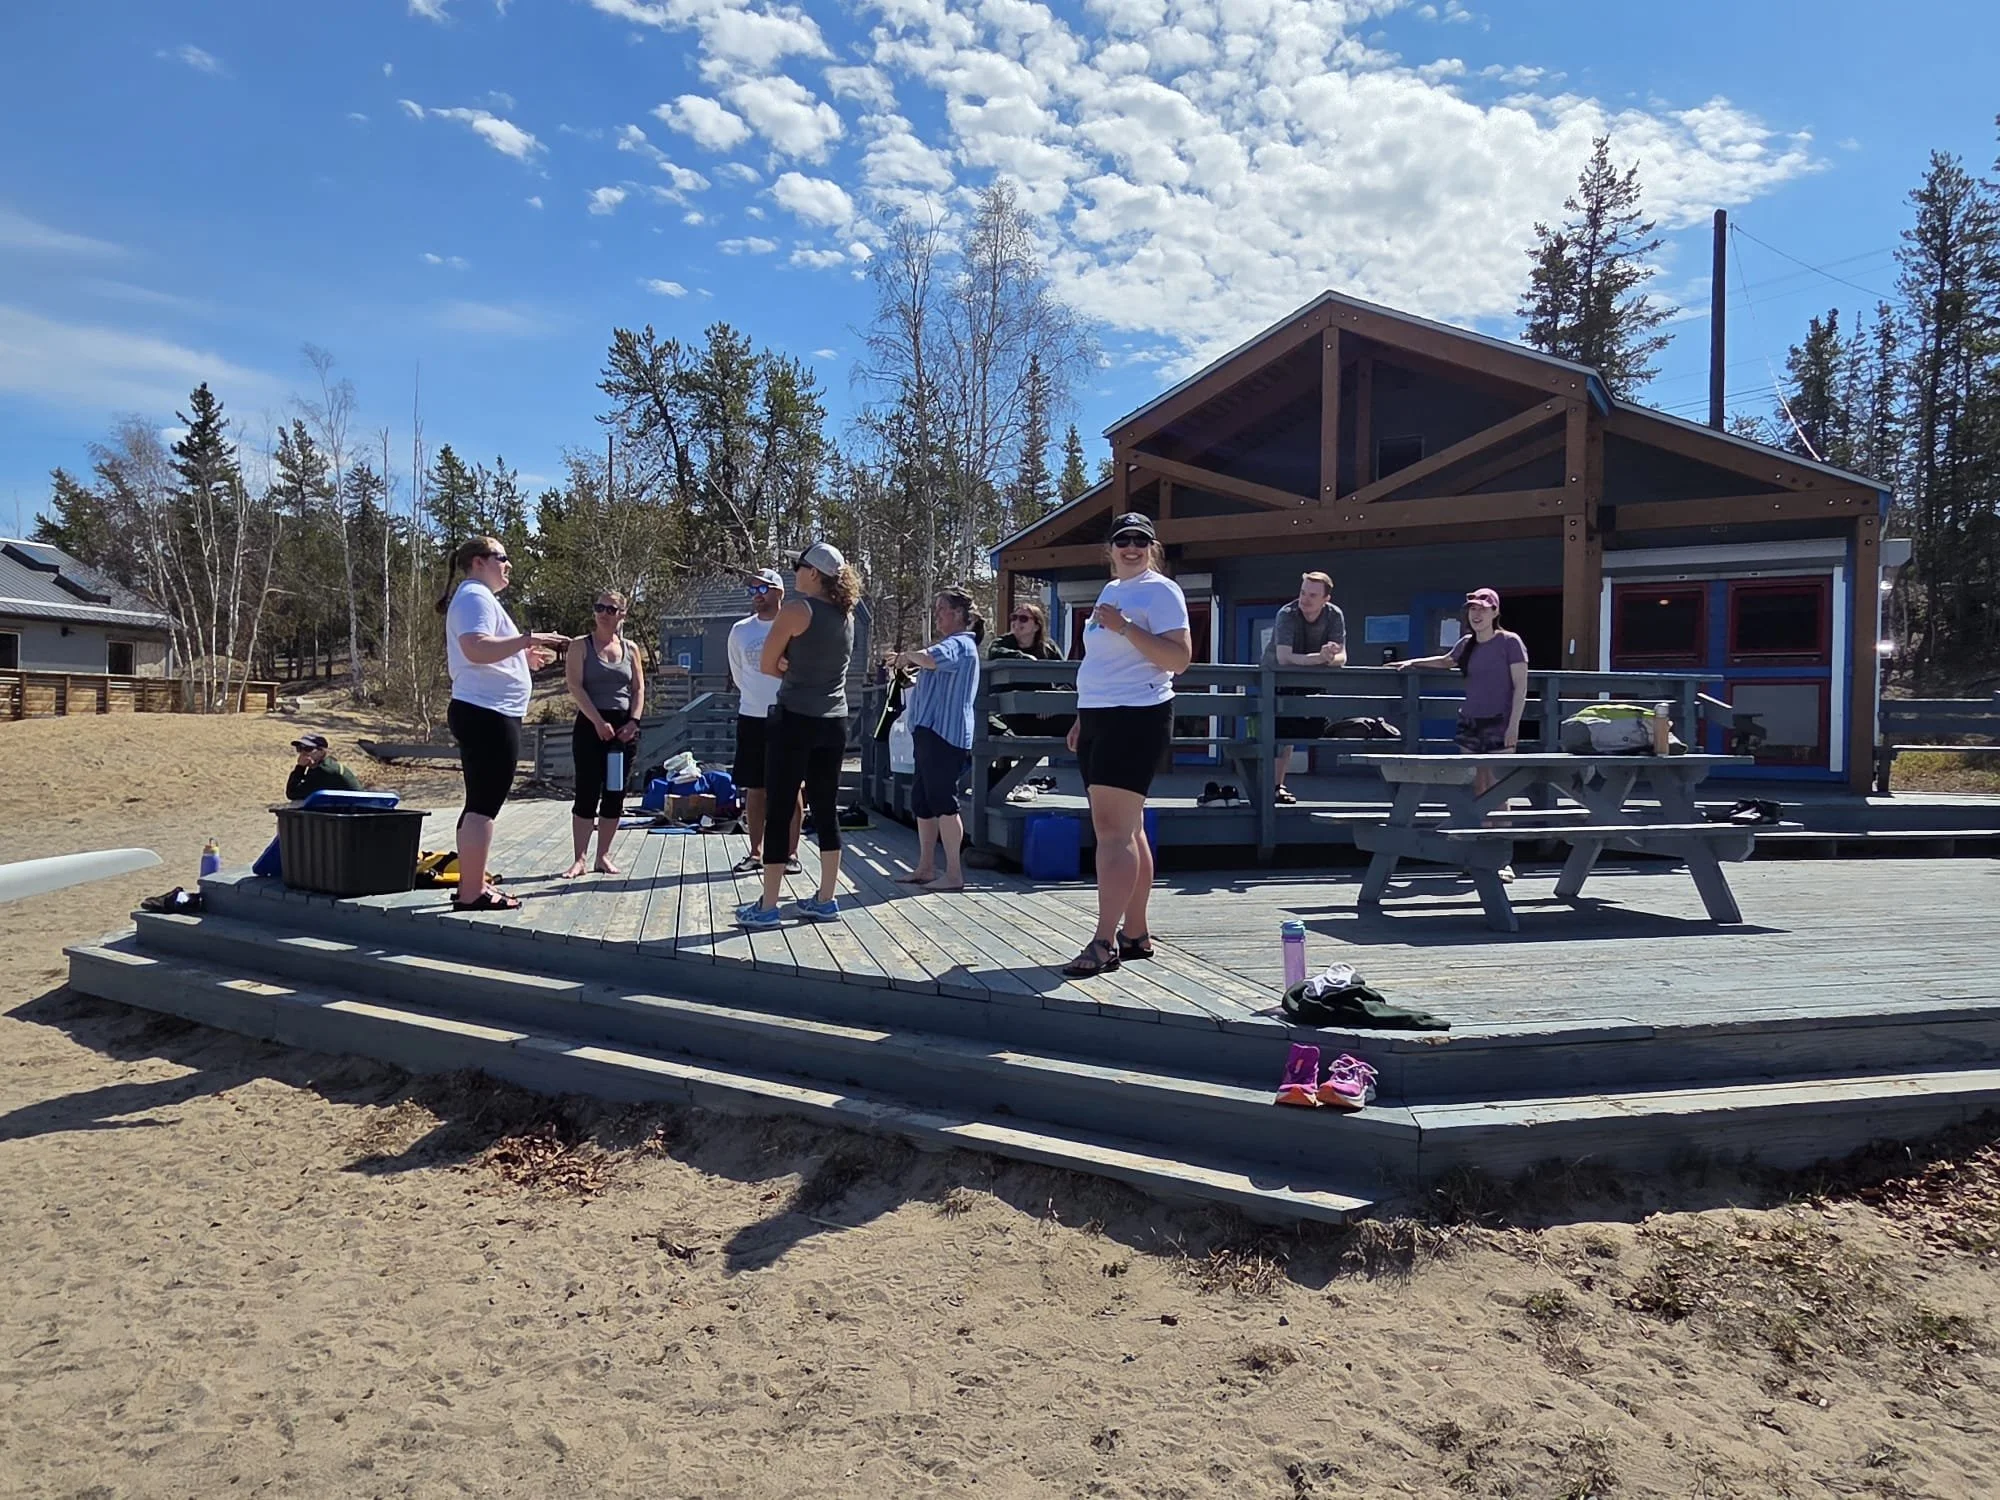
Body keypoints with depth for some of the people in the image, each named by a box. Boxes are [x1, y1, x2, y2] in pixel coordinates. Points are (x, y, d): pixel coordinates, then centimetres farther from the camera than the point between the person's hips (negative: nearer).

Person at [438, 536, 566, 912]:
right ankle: (472, 894, -9)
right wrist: (527, 639, -29)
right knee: (485, 804, -10)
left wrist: (525, 658, 22)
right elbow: (476, 649, -27)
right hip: (488, 714, -11)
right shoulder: (475, 596, -10)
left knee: (480, 803, 14)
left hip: (482, 714, 11)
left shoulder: (477, 598, 23)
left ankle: (471, 885, 19)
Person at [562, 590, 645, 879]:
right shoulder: (580, 646, 1)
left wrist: (634, 720, -7)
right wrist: (599, 722, -17)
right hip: (591, 725, -3)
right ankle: (579, 858, 0)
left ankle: (604, 855, 14)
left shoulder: (630, 649, 11)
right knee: (587, 793, -5)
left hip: (625, 727, 4)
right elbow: (575, 687, -8)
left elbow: (639, 688, 9)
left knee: (615, 793, 5)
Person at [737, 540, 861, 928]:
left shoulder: (796, 609, -10)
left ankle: (767, 906, 3)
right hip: (834, 722, 7)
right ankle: (825, 900, 16)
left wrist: (789, 669, 10)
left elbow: (767, 666, -5)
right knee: (826, 810, 11)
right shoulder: (846, 615, 10)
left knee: (778, 812, -1)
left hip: (795, 720, -7)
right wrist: (800, 671, 0)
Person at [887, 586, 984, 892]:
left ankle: (954, 873, -5)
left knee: (942, 801, -9)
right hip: (929, 731, 11)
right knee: (922, 800, 13)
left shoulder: (959, 644, -11)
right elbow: (929, 671, 32)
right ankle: (925, 868, 21)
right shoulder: (952, 644, 24)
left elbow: (931, 659, -31)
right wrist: (905, 664, 15)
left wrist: (907, 655, -12)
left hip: (944, 733, -11)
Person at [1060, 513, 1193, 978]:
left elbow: (1179, 658, -16)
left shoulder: (1160, 591, -6)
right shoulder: (1110, 590, 20)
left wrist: (1125, 626, -22)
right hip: (1100, 718, 9)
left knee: (1113, 829, -13)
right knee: (1126, 830, 11)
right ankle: (1136, 934, 18)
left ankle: (1106, 942, -12)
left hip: (1136, 717, -9)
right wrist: (1084, 717, 23)